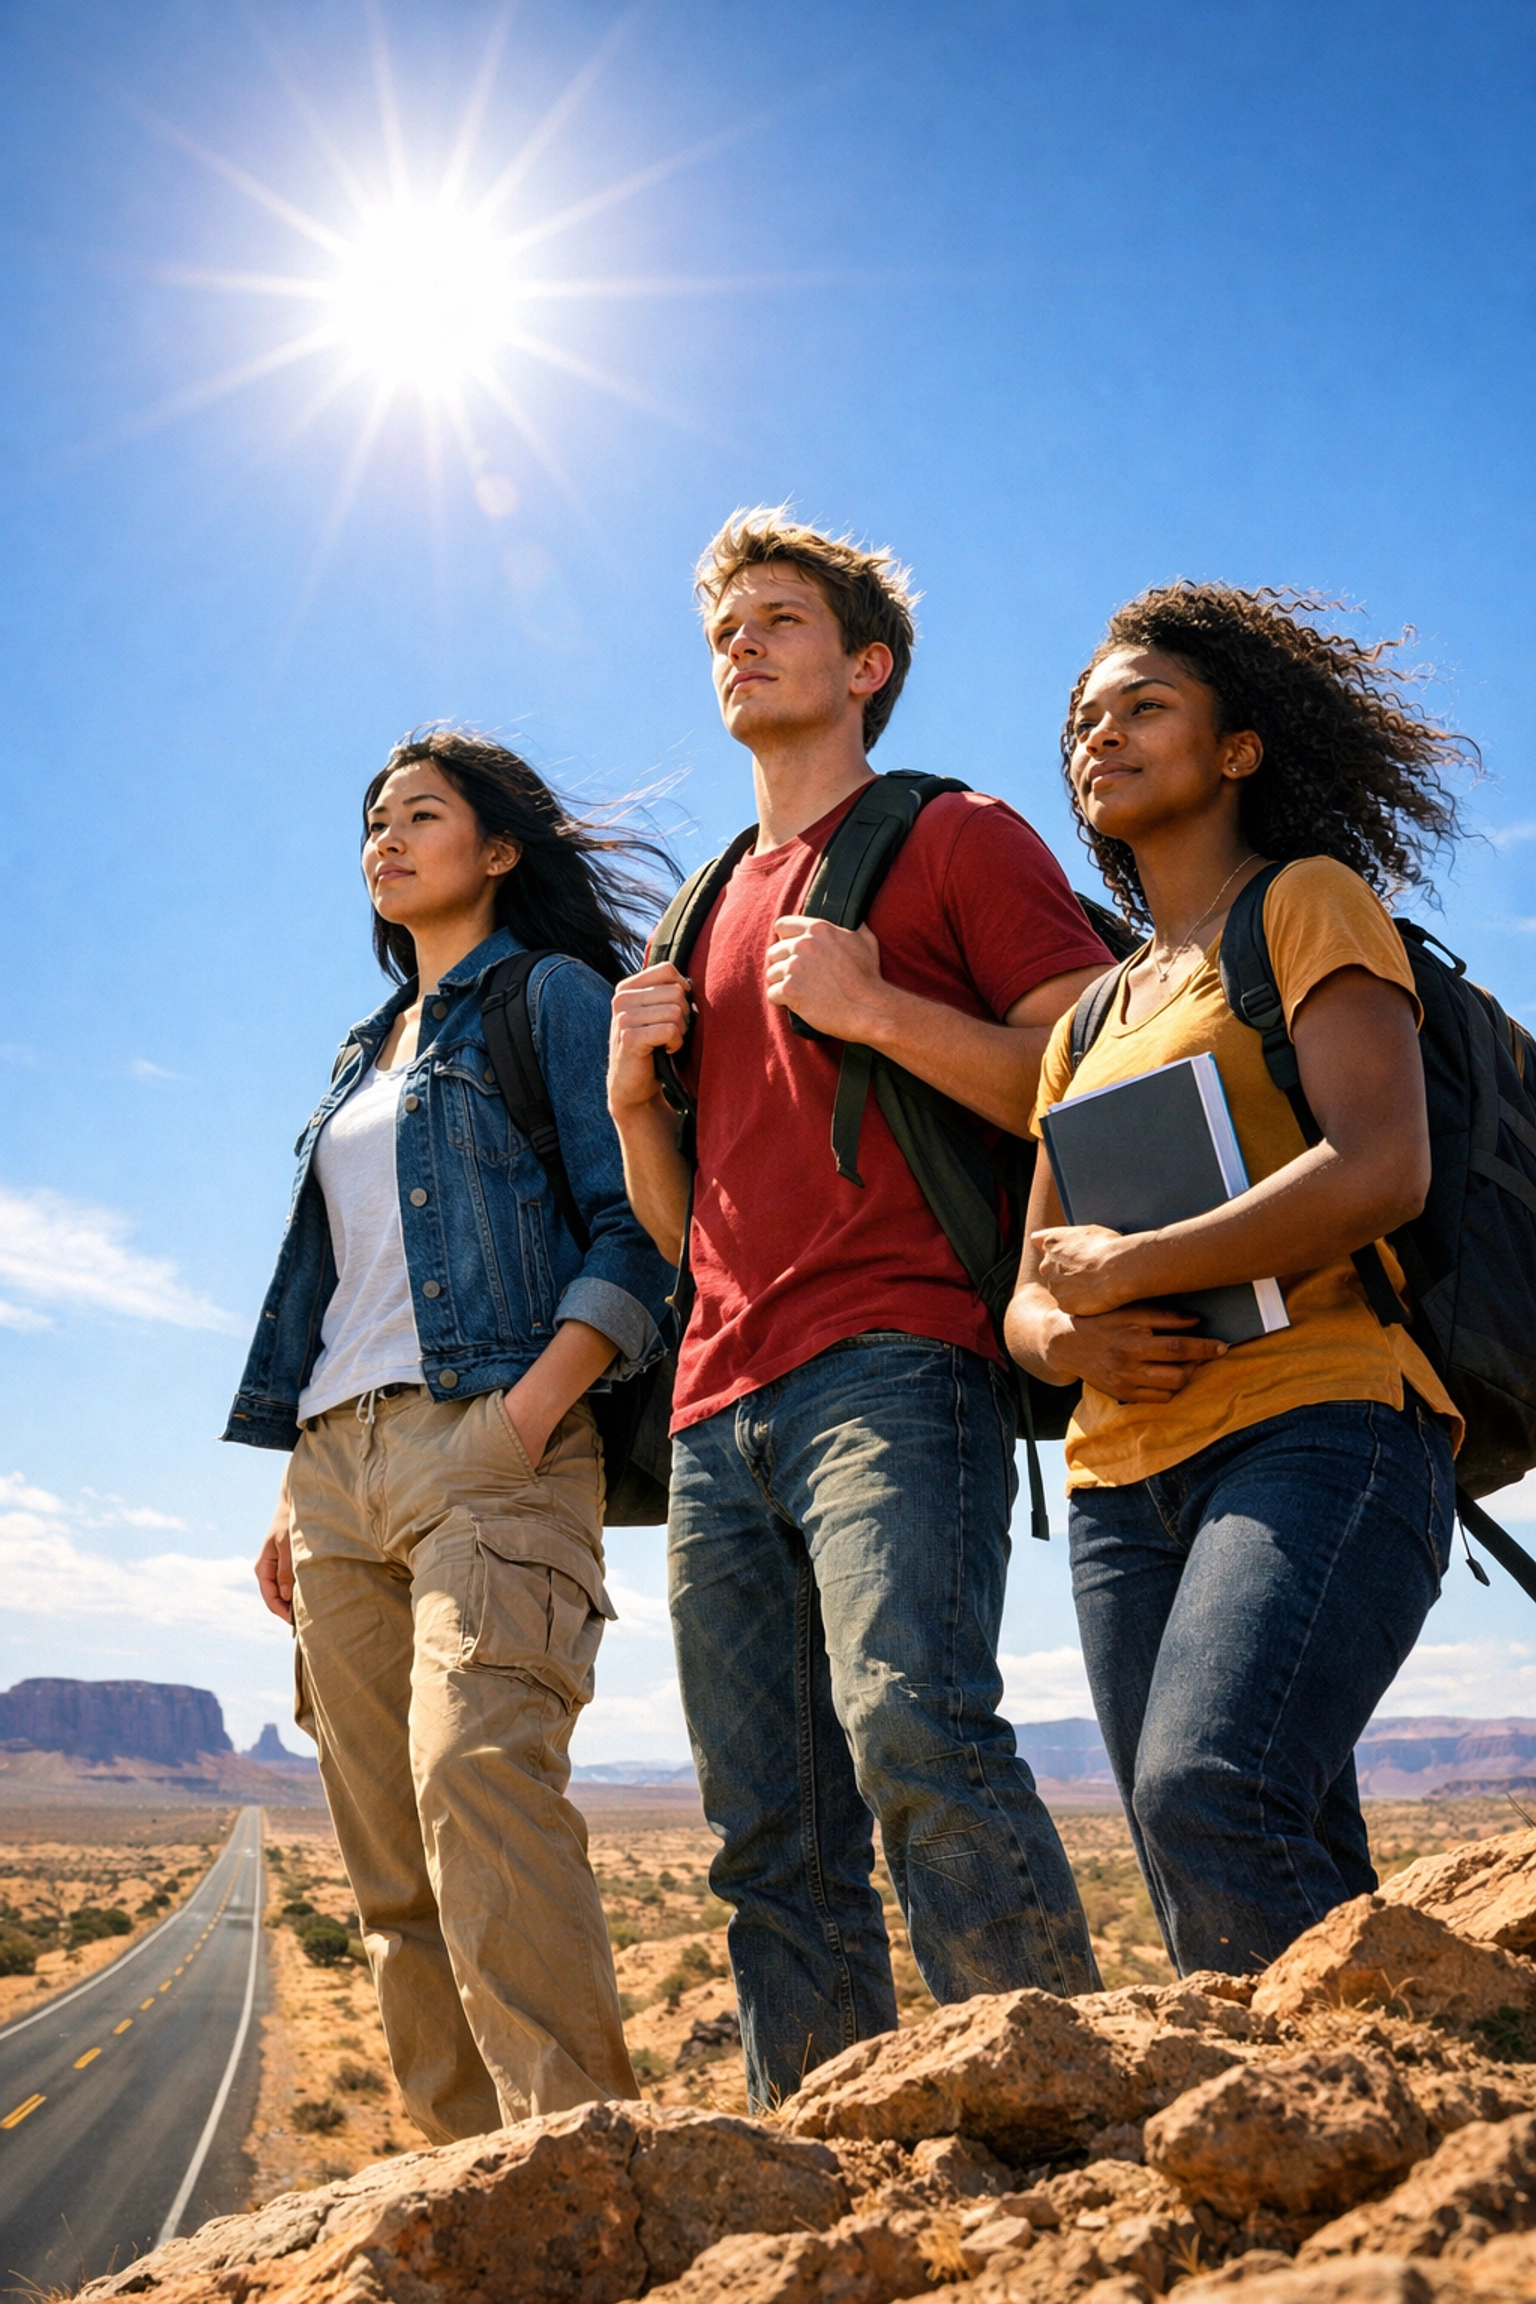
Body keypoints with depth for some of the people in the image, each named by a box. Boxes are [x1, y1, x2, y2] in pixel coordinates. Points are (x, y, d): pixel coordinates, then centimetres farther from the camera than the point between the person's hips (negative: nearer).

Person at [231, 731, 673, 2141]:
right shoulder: (365, 1053, 27)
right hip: (338, 1456, 7)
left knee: (476, 1772, -24)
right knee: (389, 1854, 3)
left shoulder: (554, 995, 6)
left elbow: (634, 1229, -5)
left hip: (484, 1443, -7)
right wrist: (294, 1495, 17)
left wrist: (534, 1407, -18)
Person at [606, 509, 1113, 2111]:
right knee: (775, 1848, 3)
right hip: (720, 1410, 6)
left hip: (893, 1365, -6)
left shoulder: (955, 839, 9)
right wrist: (635, 1093, 7)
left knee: (916, 1731, -26)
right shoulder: (709, 918, 26)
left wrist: (878, 1010, -11)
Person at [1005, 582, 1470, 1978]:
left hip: (1316, 1431, -6)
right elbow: (1031, 1292, 20)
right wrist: (1067, 1338, -4)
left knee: (1207, 1797, -27)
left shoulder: (1312, 904, 6)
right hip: (1126, 1483, 6)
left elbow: (1381, 1173, -12)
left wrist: (1119, 1268, -7)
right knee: (1261, 1912, 1)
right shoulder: (1093, 1014, 24)